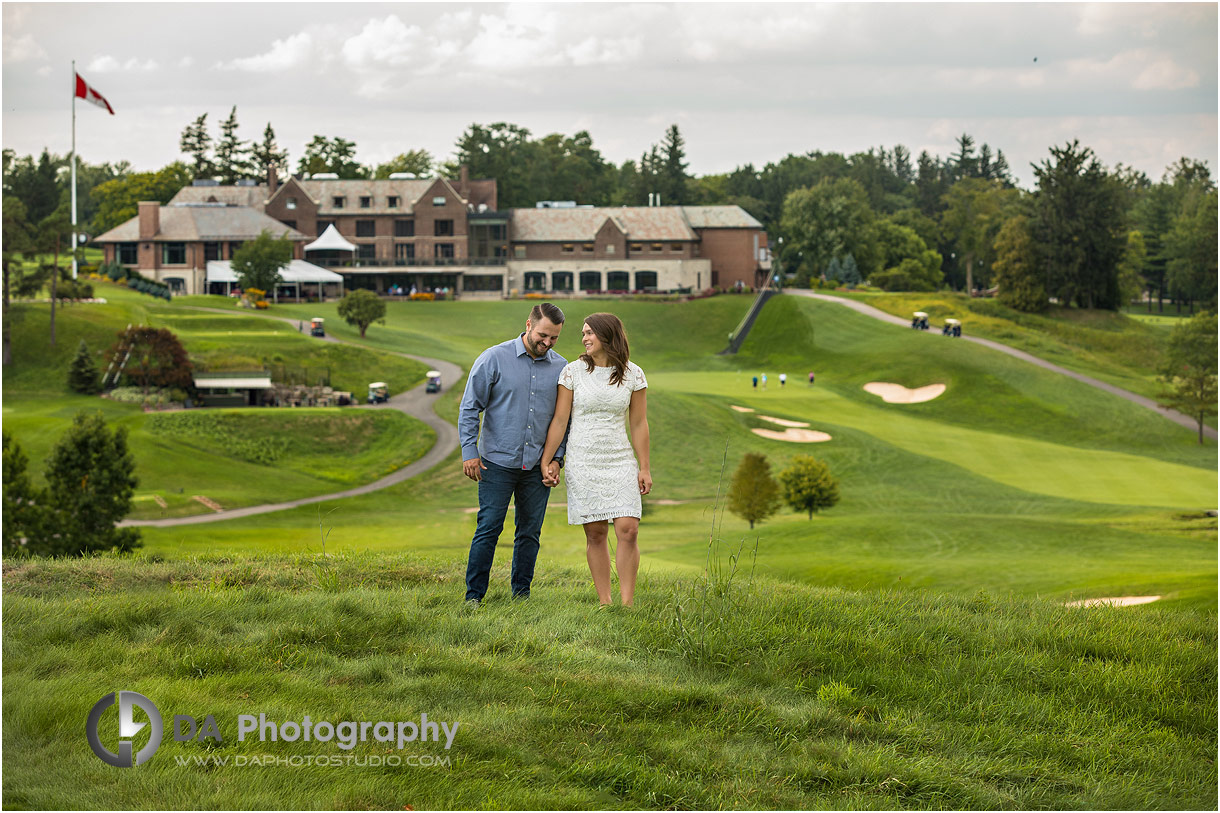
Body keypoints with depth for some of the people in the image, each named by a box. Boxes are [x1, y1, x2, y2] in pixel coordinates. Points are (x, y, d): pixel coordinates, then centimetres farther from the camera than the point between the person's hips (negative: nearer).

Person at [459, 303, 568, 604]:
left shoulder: (561, 368, 6)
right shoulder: (495, 359, -4)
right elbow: (470, 407, -2)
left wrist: (557, 458, 4)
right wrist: (469, 451, -8)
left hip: (538, 466, 3)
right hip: (498, 463, -3)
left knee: (530, 533, 7)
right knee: (488, 529, -6)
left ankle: (521, 593, 17)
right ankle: (473, 596, -1)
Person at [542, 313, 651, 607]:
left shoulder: (633, 374, 1)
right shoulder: (573, 371, -2)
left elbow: (639, 424, 5)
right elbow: (559, 421, 1)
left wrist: (644, 468, 4)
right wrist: (545, 462, 0)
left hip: (620, 461, 0)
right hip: (583, 462, 0)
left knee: (628, 530, -10)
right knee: (596, 534, 1)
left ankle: (627, 603, -4)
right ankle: (605, 603, 8)